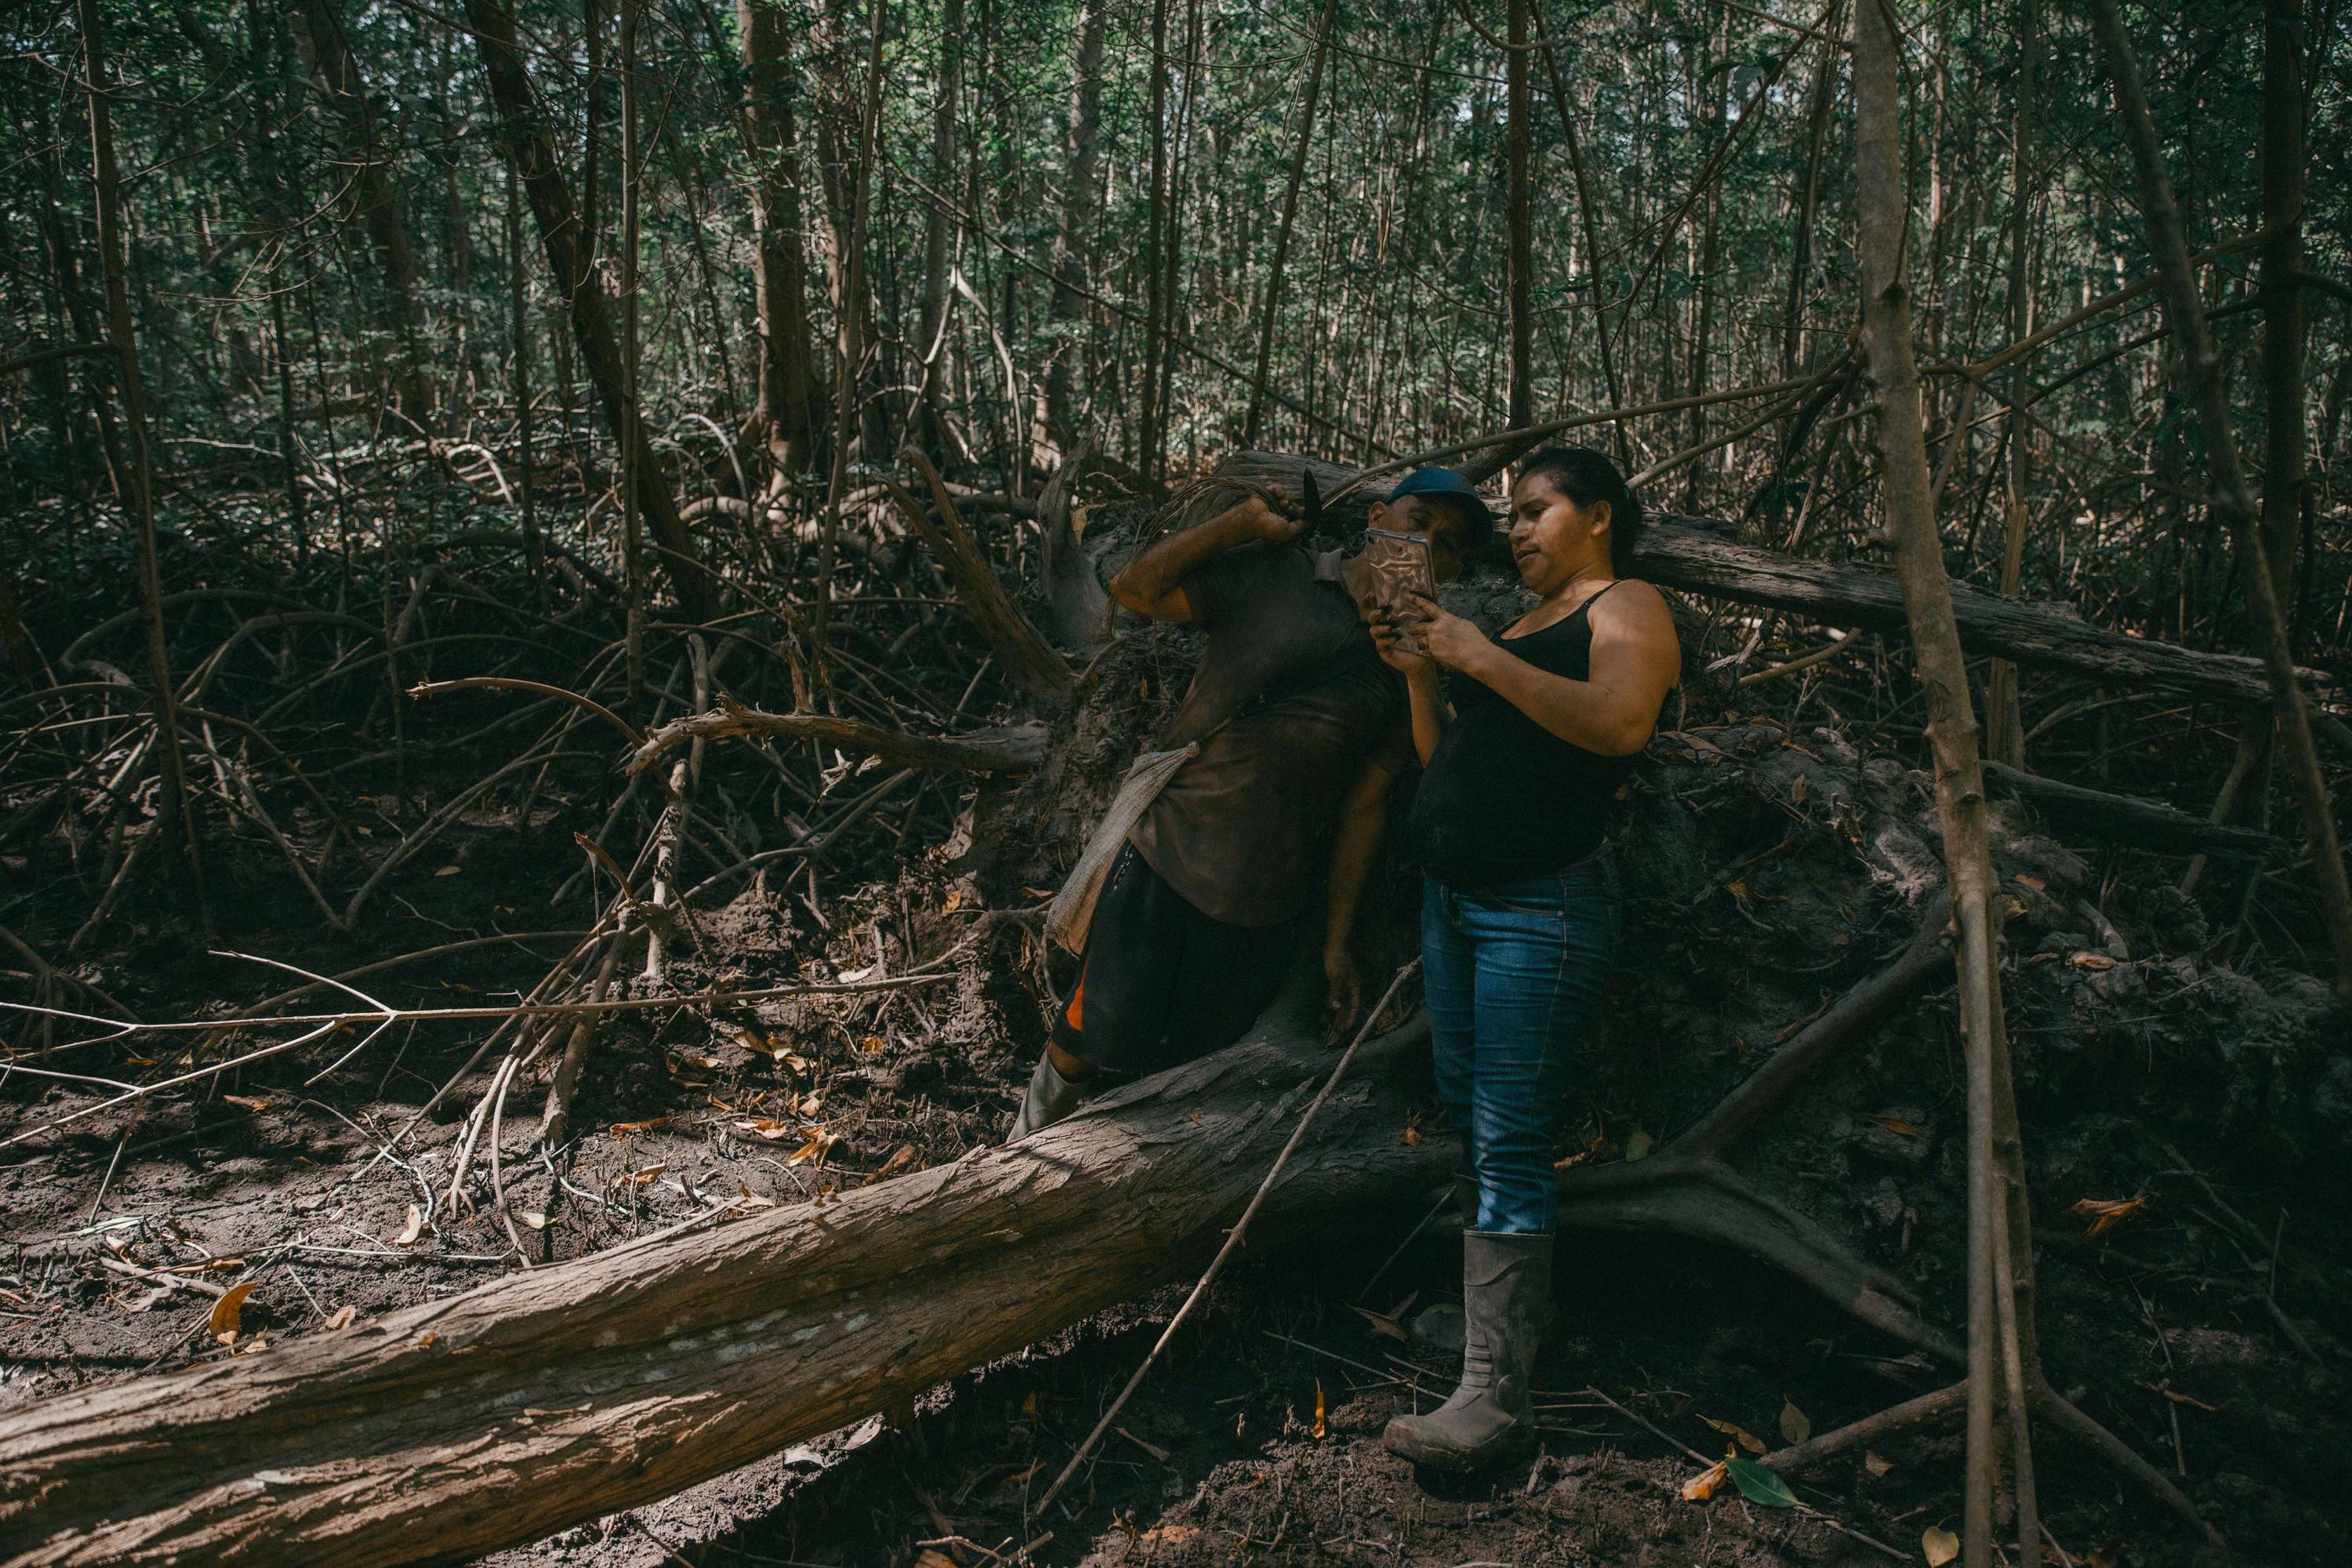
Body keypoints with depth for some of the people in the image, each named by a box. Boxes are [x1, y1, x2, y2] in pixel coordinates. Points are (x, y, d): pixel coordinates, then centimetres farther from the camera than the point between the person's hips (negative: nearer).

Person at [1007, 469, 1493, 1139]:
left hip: (1264, 910, 2)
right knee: (1089, 1047, 1)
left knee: (1189, 1070, 8)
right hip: (1163, 863, -2)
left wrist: (1337, 941, 4)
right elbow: (1135, 589, -5)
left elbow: (1364, 806, 5)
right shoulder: (1272, 575, -1)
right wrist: (1249, 520, -10)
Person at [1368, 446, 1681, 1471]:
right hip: (1452, 899, 9)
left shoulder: (1627, 608, -1)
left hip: (1541, 911, -9)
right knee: (1467, 1127, 11)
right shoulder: (1515, 626, 22)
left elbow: (1621, 723, -22)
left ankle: (1497, 1397, -9)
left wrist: (1481, 659, -18)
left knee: (1508, 1147, -11)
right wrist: (1421, 676, 7)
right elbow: (1446, 761, 22)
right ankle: (1484, 1303, 22)